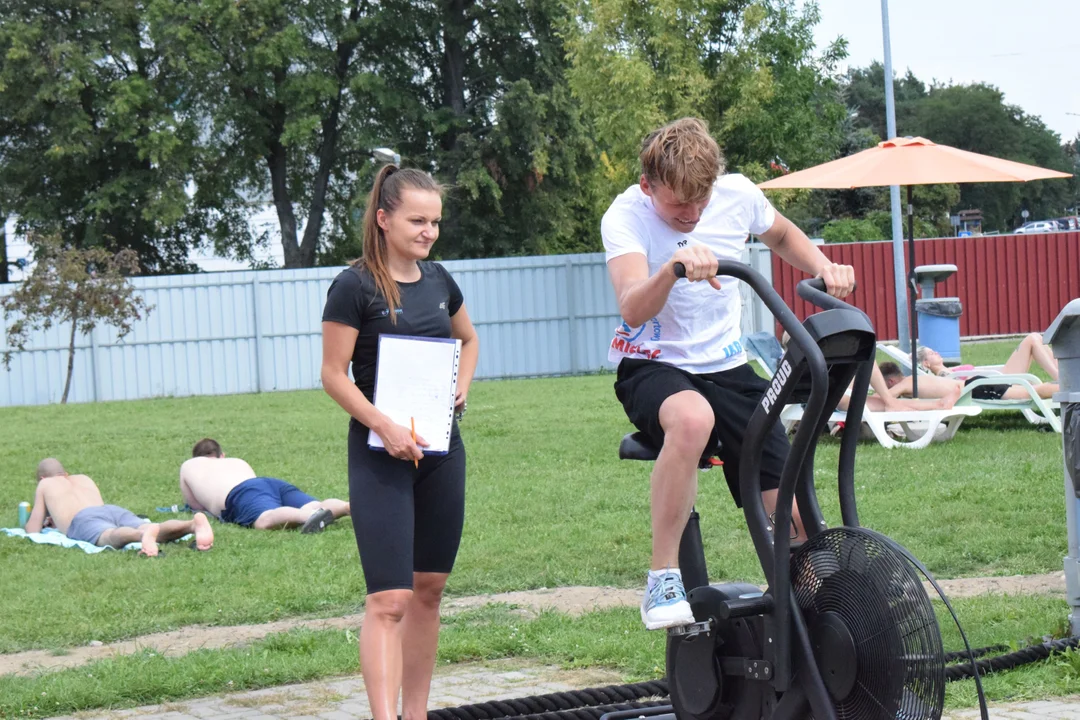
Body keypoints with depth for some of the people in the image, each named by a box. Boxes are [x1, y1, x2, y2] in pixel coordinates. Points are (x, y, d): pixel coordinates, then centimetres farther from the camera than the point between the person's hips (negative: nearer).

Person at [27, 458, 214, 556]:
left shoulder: (45, 485, 30)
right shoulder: (84, 479, 42)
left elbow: (33, 530, 26)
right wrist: (59, 520, 64)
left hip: (84, 520, -4)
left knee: (111, 537, -39)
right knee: (158, 533, -24)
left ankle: (143, 534, -75)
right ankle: (194, 524, -56)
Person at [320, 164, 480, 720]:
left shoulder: (438, 280, 9)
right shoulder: (355, 287, -9)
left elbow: (469, 341, 27)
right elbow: (334, 375, -10)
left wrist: (461, 387, 9)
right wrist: (385, 428, -21)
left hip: (440, 449, 6)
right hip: (380, 452, -6)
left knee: (428, 589, 11)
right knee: (389, 598, -14)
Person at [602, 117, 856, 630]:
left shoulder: (738, 195, -6)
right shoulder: (626, 216, -16)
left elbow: (782, 235, 19)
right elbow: (633, 309, -33)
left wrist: (823, 268, -1)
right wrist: (672, 268, -53)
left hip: (727, 367, 4)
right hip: (651, 367, -4)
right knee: (692, 418, -41)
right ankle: (662, 580, -30)